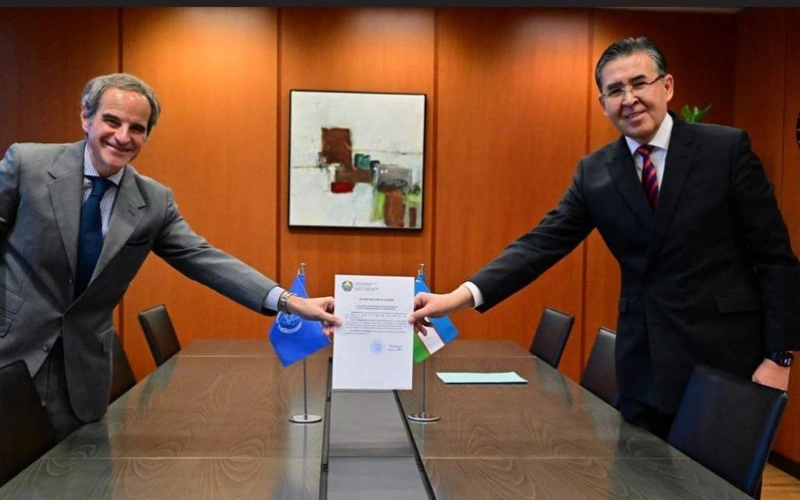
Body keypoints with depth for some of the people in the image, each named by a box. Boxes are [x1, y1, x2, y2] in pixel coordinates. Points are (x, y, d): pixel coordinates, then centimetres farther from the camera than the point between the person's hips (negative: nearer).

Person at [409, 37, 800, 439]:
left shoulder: (727, 149, -5)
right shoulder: (594, 172, 3)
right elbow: (543, 243, -5)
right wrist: (460, 296, -17)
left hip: (724, 357, -3)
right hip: (643, 364, 3)